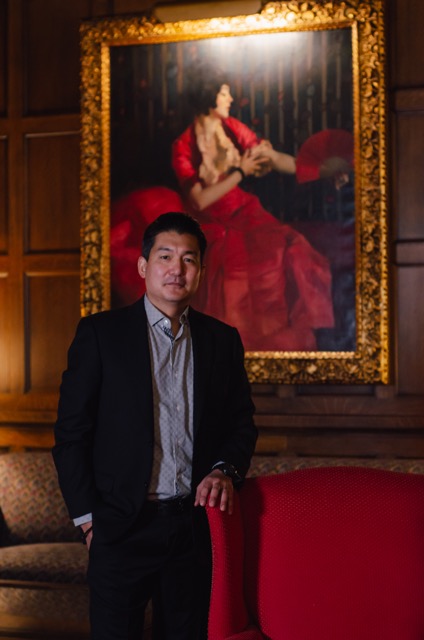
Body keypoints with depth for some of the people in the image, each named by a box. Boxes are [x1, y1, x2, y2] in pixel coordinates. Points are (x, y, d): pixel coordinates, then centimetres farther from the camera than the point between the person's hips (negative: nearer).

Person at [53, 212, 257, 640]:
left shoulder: (222, 340, 8)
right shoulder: (100, 333, -2)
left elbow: (241, 423, 15)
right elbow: (71, 433, -2)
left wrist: (225, 470, -5)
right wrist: (88, 520, -5)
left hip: (193, 524, 3)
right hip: (121, 530, -3)